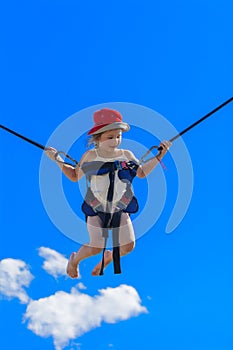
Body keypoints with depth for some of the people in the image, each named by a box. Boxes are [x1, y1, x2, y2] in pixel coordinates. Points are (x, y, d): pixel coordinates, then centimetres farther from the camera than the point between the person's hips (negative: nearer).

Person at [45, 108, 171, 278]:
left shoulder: (127, 155, -1)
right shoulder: (90, 156, -6)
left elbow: (142, 173, 15)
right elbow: (75, 176, 8)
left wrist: (159, 156, 8)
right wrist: (59, 161, -2)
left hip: (121, 208, 3)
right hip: (96, 208, -2)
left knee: (128, 246, -5)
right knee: (95, 247, -9)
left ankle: (108, 257, 30)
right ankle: (75, 259, 25)